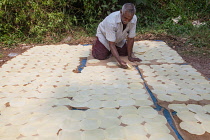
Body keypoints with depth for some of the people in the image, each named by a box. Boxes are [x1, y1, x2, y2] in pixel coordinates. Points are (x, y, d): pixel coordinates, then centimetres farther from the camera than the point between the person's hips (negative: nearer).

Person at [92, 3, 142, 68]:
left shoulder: (134, 19, -29)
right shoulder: (111, 21, -42)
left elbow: (130, 38, -19)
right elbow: (111, 44, -39)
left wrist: (130, 57, -18)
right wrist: (120, 61, -48)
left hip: (119, 38, 5)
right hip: (104, 35, -4)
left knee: (125, 53, -2)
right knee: (101, 56, -17)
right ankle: (96, 45, 16)